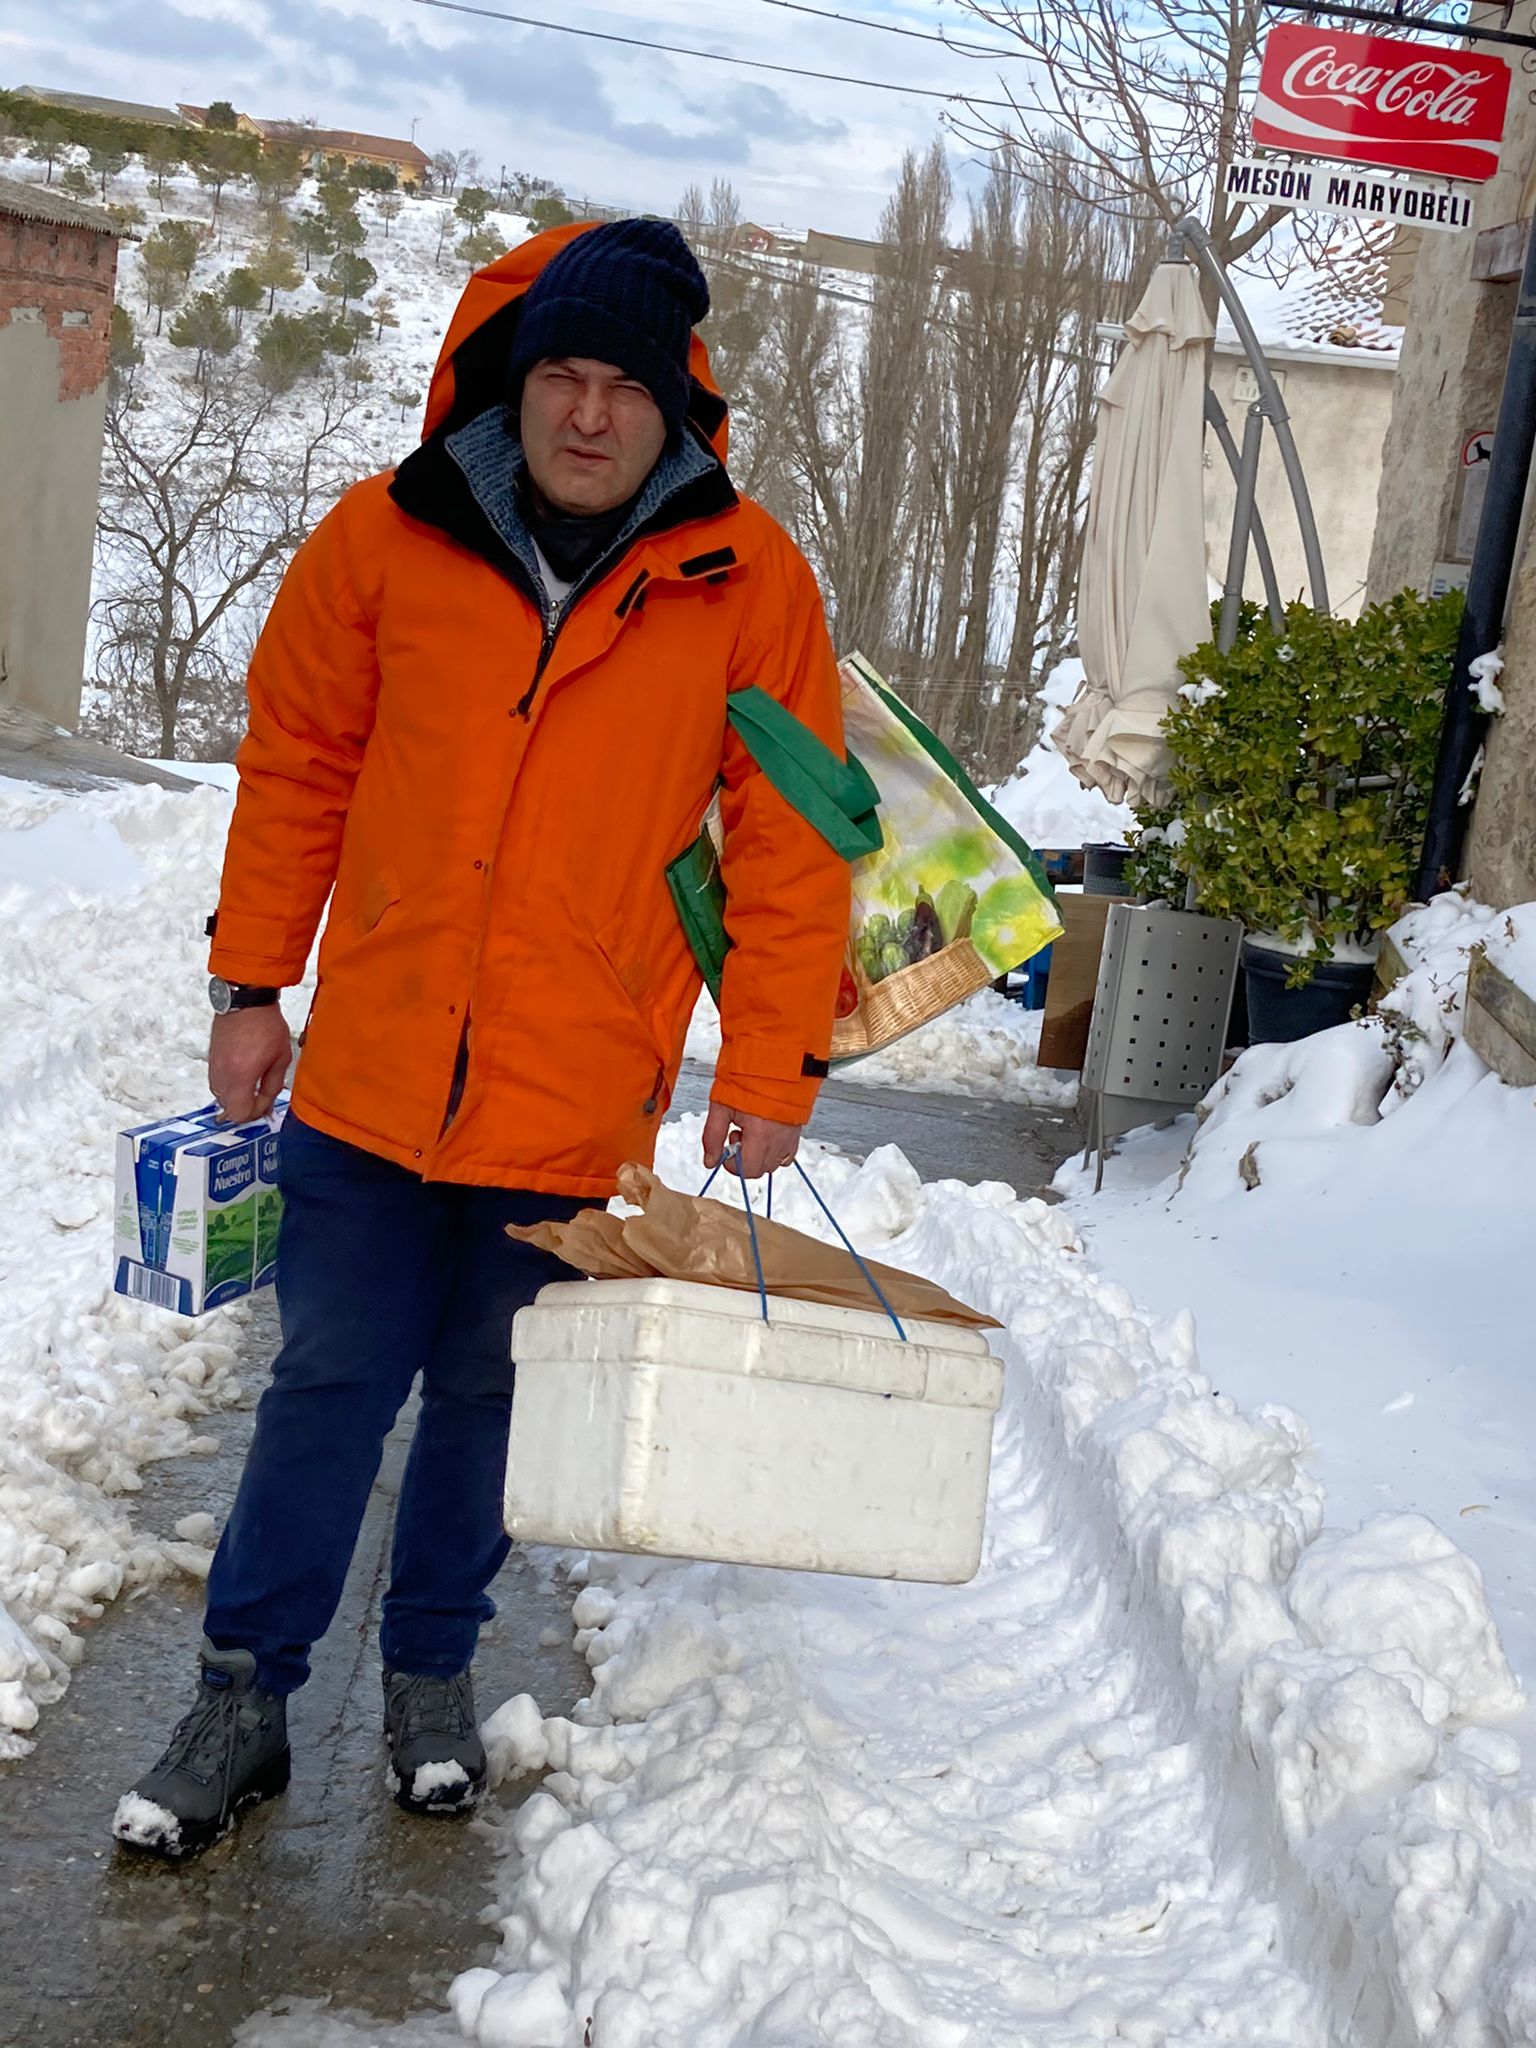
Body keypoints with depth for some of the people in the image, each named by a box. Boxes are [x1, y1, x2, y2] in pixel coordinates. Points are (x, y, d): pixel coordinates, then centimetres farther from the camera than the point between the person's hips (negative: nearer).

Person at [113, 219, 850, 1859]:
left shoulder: (747, 581, -5)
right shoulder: (386, 538, -3)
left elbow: (790, 844, -2)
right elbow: (294, 764, 7)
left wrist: (771, 1074, -3)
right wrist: (250, 986, 7)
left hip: (579, 1099, 0)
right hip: (375, 1071, 1)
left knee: (486, 1393, 14)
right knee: (331, 1381, 7)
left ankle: (432, 1672, 34)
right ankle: (244, 1697, 22)